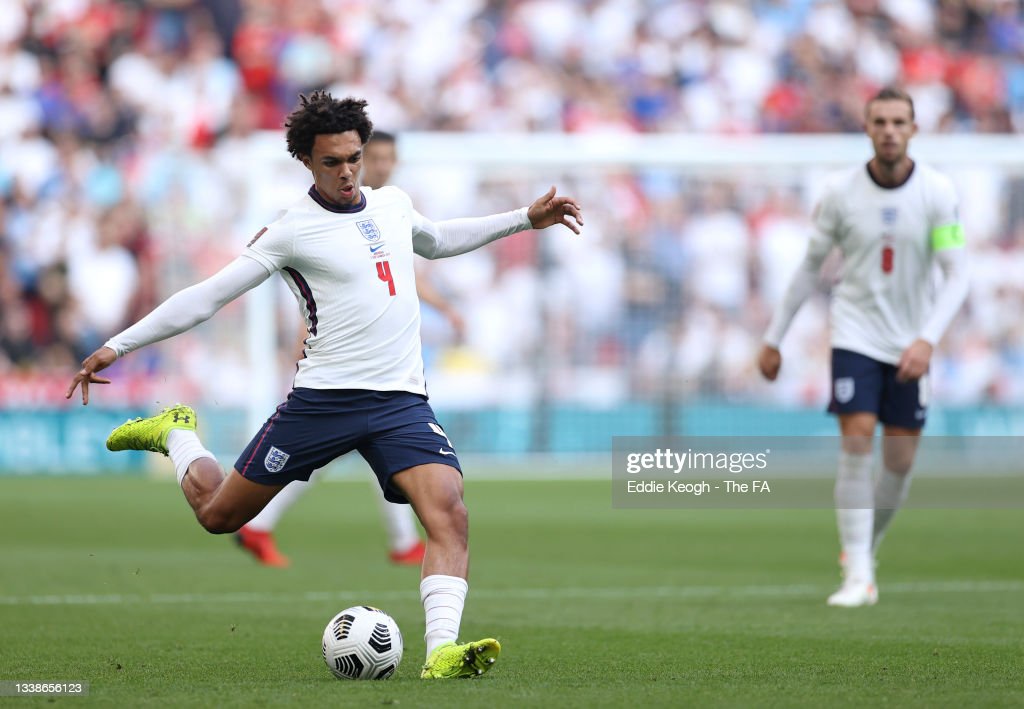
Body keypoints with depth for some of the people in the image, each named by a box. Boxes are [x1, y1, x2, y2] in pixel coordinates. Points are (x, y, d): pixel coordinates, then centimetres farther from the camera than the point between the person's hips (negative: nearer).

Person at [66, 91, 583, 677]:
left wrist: (524, 220, 34)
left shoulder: (393, 204, 12)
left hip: (401, 402, 3)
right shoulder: (292, 230, -4)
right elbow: (206, 297, -3)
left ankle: (442, 650, -29)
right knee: (218, 514, 8)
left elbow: (435, 240, 37)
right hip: (323, 400, -3)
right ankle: (175, 435, 38)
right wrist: (117, 346, -8)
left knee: (449, 514, -22)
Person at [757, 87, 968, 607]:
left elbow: (957, 276, -9)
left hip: (910, 346, 1)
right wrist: (774, 338, 7)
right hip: (855, 335, -1)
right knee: (857, 442, -17)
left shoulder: (937, 193, -8)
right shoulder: (840, 192, -7)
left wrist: (928, 339, -23)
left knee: (900, 461, 2)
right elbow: (810, 266, 5)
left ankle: (865, 550, 27)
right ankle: (857, 577, -14)